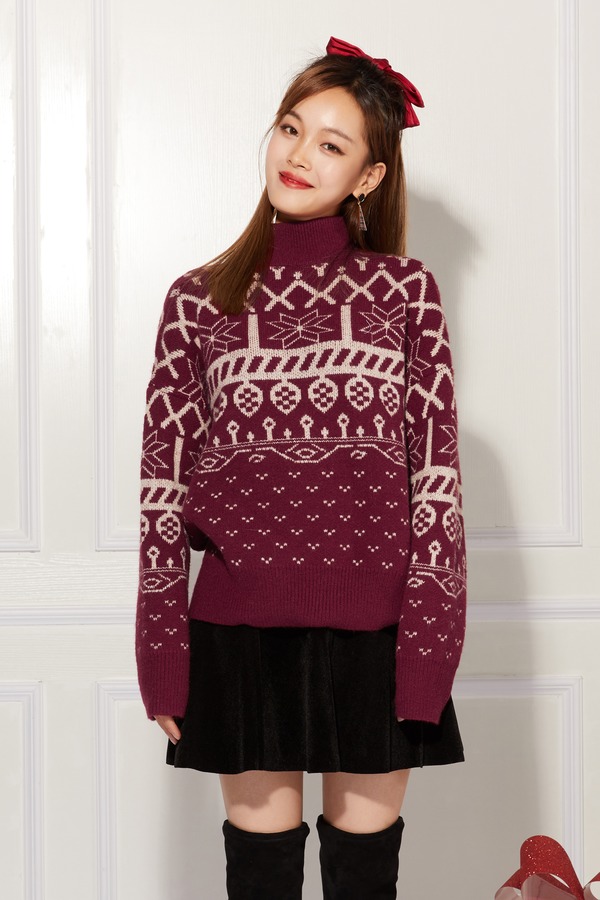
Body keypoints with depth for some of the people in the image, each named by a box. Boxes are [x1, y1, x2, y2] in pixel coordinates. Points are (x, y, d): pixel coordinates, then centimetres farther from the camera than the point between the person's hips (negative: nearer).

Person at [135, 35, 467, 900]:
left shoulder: (405, 289, 2)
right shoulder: (200, 301, 4)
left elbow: (436, 472, -1)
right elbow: (165, 481, 3)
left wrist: (427, 647, -7)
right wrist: (162, 661, 0)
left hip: (371, 630, 0)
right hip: (241, 629, 1)